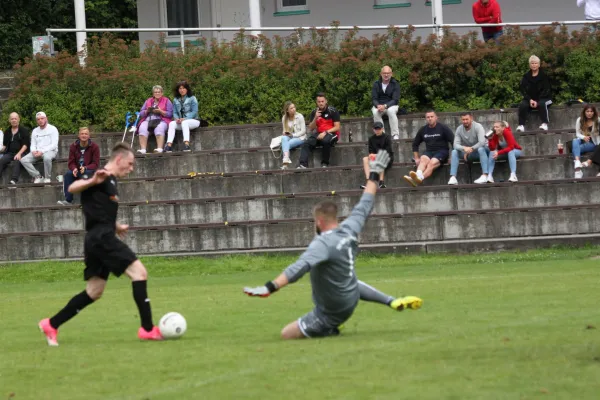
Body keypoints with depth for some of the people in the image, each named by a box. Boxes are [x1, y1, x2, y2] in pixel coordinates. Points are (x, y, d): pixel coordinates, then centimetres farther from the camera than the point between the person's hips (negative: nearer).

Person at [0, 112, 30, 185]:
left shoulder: (24, 130, 5)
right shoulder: (7, 132, 20)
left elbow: (26, 144, -3)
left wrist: (19, 153, -18)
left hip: (21, 153, -4)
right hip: (10, 153, 4)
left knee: (16, 161, -37)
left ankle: (14, 180, -52)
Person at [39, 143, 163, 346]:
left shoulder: (111, 182, 21)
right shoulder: (102, 177, -8)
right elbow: (72, 188, -25)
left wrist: (116, 226, 39)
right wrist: (92, 181, -43)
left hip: (99, 241, 10)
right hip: (101, 238, -10)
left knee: (94, 292, 12)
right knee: (139, 272, -13)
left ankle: (51, 325, 16)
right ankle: (147, 329, -14)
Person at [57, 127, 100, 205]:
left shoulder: (94, 147, -6)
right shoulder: (74, 146, 3)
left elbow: (95, 164, -9)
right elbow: (71, 162, 3)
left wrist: (85, 168, -27)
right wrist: (74, 169, -21)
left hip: (89, 170, -3)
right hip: (76, 170, 3)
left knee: (85, 175, -38)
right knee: (67, 174, -28)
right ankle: (68, 200, -31)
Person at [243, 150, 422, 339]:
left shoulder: (323, 244, -30)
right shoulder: (349, 230, -10)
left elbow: (300, 267, -46)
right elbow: (363, 207, 8)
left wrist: (270, 288, -56)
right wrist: (374, 176, 23)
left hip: (330, 314, -7)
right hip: (352, 297, 7)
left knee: (286, 334, 1)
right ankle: (392, 302, 27)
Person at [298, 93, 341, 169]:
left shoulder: (332, 111, -6)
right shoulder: (314, 112, 7)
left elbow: (337, 127, -8)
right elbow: (311, 128, 3)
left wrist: (325, 133, -18)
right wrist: (316, 118, -13)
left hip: (331, 133, -4)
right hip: (319, 134, 4)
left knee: (326, 141, -39)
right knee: (307, 143, -24)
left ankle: (325, 164, -27)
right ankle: (303, 164, -36)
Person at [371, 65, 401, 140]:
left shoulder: (395, 84, -3)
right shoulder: (376, 84, 4)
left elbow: (395, 100, -10)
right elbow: (373, 98, 0)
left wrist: (385, 106, -27)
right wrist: (378, 106, -24)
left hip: (391, 105, -2)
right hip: (378, 105, 2)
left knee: (391, 111, -37)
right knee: (375, 112, -33)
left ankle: (395, 135, -36)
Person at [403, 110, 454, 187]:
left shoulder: (443, 128, 2)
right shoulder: (423, 130, 14)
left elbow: (453, 142, -2)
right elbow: (415, 144, 25)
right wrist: (416, 158, 16)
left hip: (442, 152, -4)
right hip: (429, 152, 4)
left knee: (432, 163, -34)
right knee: (423, 159, -32)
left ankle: (420, 178, -60)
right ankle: (418, 176, -61)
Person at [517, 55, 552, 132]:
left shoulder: (544, 76, -1)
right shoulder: (526, 77, 8)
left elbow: (546, 90, -7)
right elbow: (523, 90, 3)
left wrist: (537, 101, -19)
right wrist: (530, 100, -15)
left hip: (542, 98, -3)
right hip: (529, 99, 3)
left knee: (542, 104, -37)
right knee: (522, 105, -28)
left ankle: (544, 124, -37)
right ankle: (521, 125, -31)